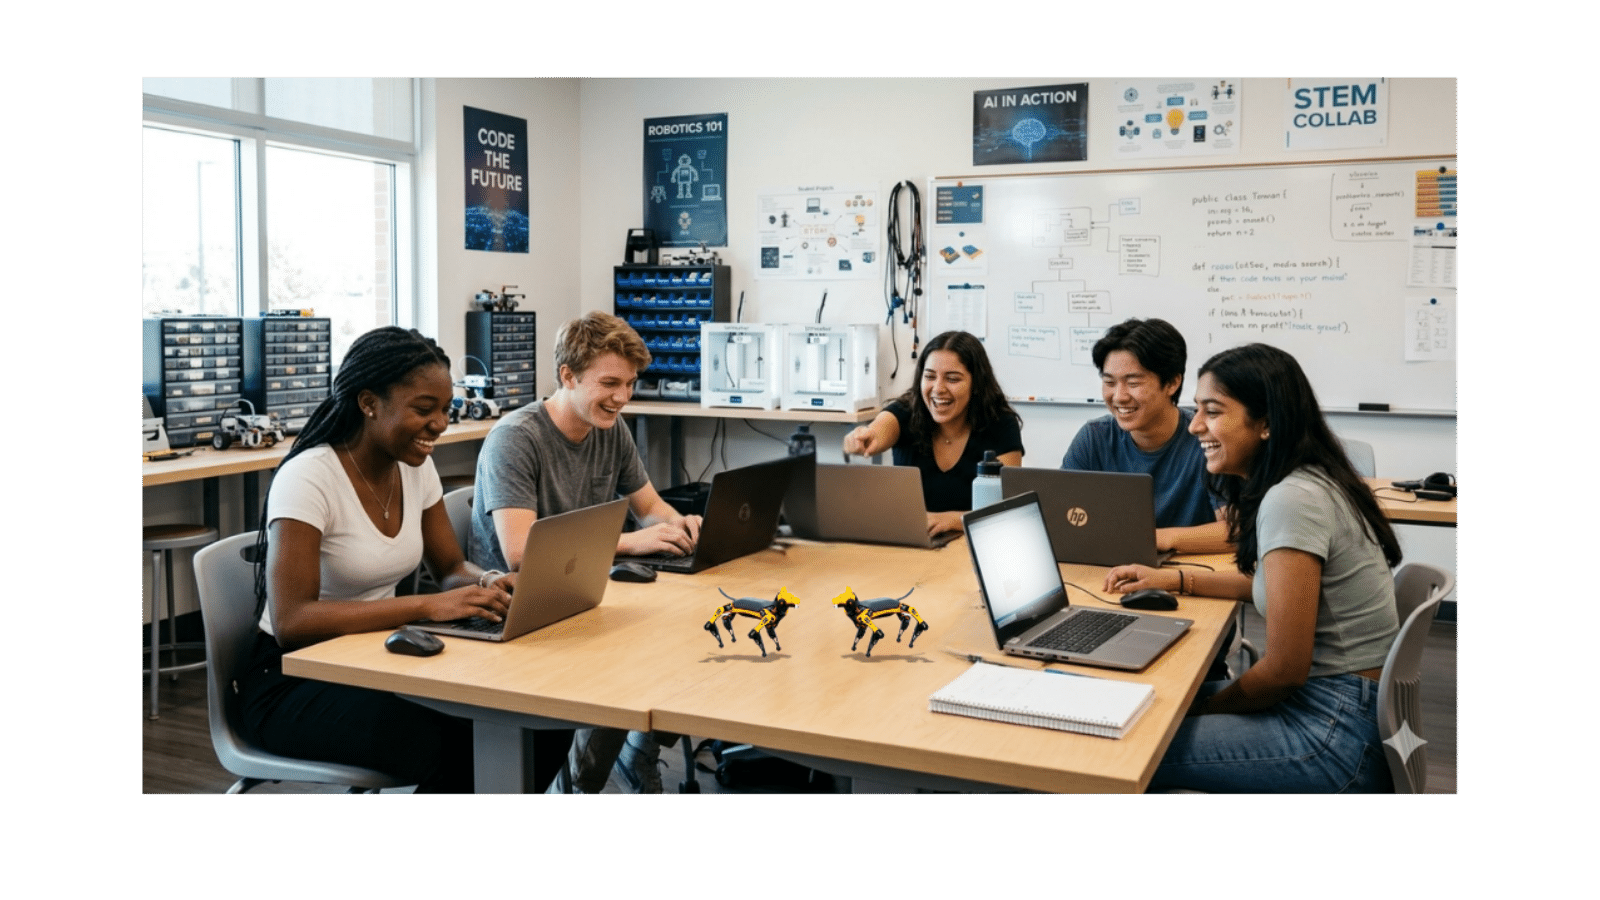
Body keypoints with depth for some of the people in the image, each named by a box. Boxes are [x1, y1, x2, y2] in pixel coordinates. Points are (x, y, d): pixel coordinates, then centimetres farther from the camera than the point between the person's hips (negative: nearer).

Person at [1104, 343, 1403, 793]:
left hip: (1339, 731, -10)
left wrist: (1206, 707, -5)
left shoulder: (1290, 500, -23)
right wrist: (1173, 578, 16)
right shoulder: (1306, 482, 7)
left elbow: (1285, 670, -21)